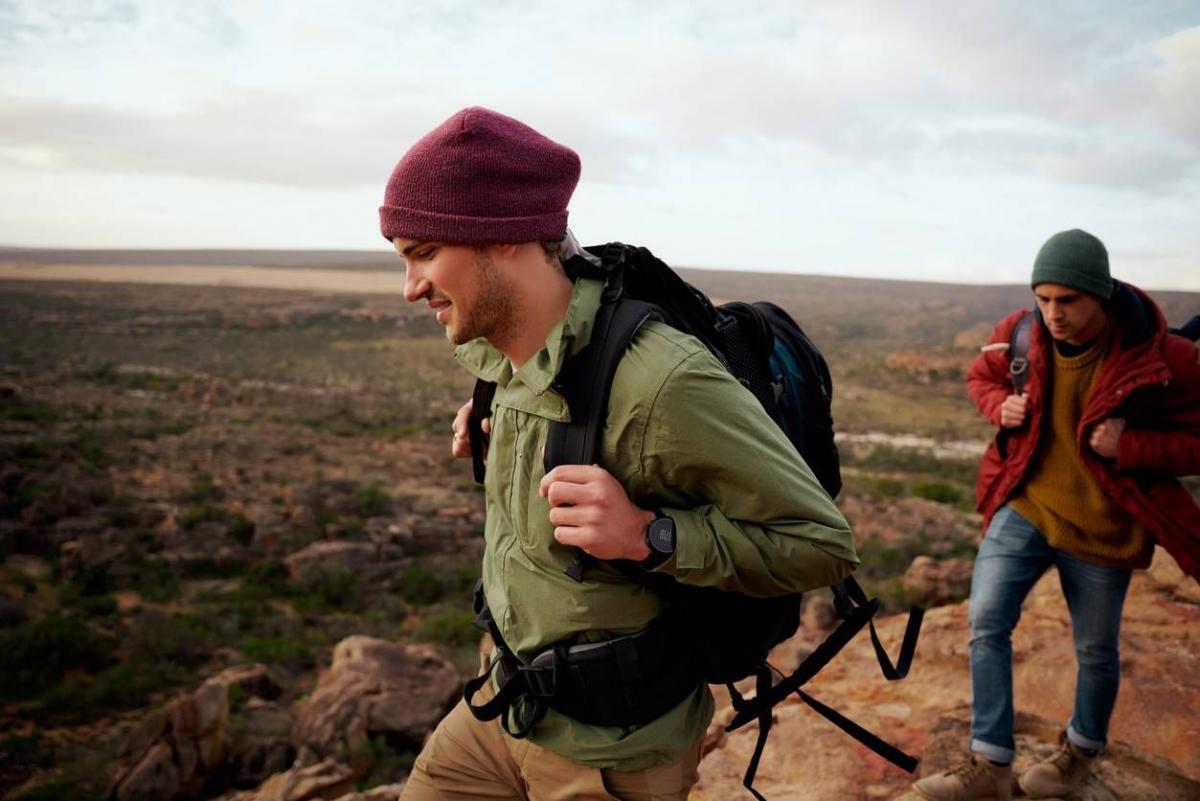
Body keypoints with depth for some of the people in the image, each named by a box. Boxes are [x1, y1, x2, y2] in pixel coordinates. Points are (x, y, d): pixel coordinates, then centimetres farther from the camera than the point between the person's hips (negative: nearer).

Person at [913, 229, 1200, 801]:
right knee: (986, 623, -5)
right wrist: (999, 405, -9)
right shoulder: (1019, 334, -7)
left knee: (1095, 649, 14)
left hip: (1101, 525, -2)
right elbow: (980, 376, 14)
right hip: (1024, 507, 3)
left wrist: (1129, 446, -26)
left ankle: (1080, 751, 42)